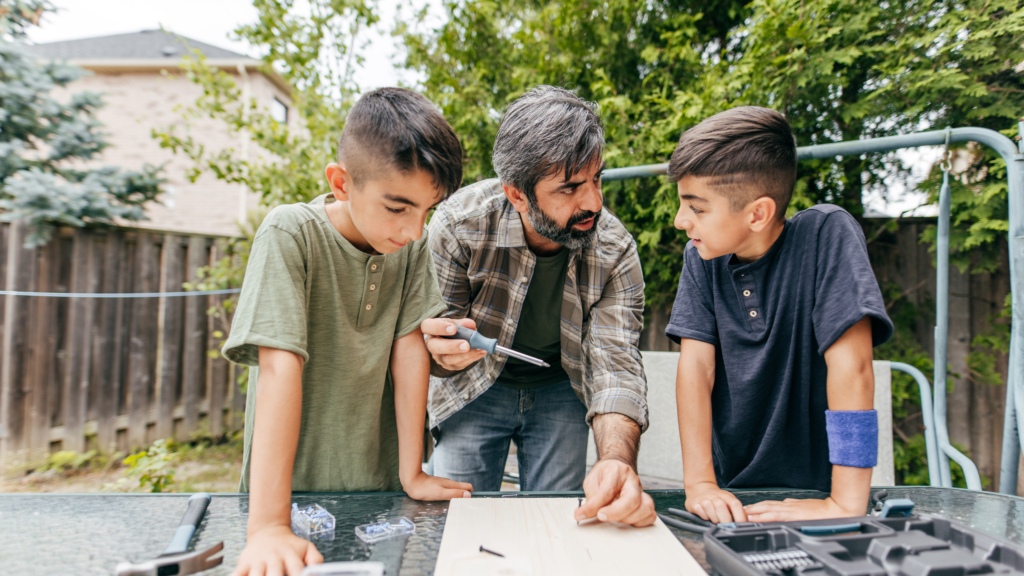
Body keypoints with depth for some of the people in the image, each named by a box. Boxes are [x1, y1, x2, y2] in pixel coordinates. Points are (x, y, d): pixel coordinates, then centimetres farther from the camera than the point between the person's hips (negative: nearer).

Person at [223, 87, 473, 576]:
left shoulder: (412, 245, -7)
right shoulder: (290, 234, -20)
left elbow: (408, 349, -8)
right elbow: (280, 368, -27)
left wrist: (411, 473, -8)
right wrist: (269, 527, -30)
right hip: (290, 485, -3)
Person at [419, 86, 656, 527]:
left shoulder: (615, 250, -23)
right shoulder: (459, 223, -27)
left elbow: (616, 363, -26)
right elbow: (437, 338, -17)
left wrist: (618, 460, -45)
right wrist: (443, 353, -43)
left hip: (559, 390, 1)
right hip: (474, 389, -1)